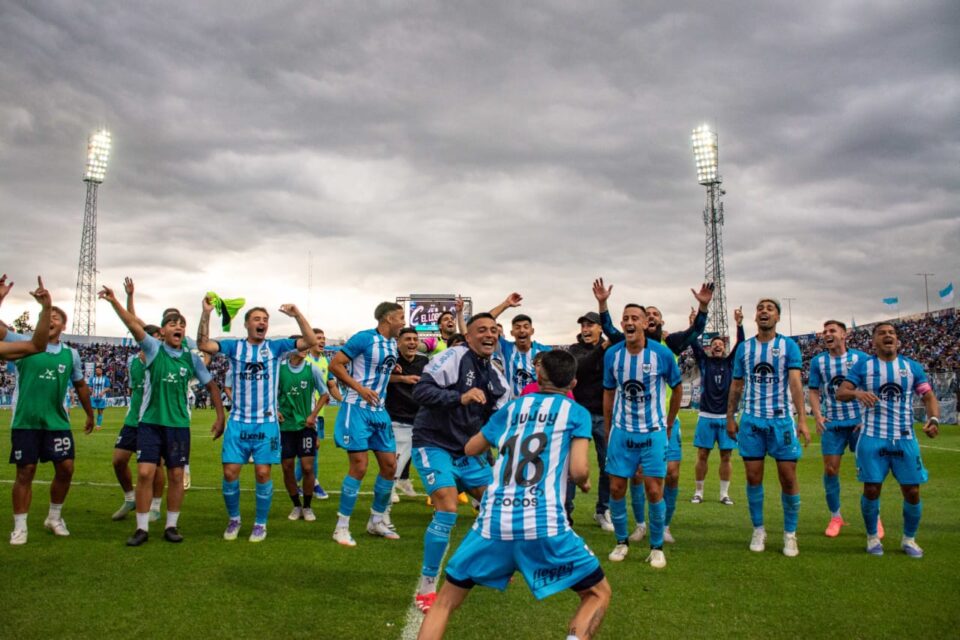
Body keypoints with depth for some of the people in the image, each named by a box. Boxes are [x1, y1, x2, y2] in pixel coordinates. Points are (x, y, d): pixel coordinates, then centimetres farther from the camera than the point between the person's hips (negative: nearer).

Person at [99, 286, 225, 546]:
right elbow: (133, 325, -15)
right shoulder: (154, 348, -1)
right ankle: (142, 528, 8)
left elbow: (211, 386, 8)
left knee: (176, 475, 5)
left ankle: (172, 526, 17)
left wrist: (220, 417, 4)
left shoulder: (192, 357, 2)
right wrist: (114, 301, -28)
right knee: (145, 473, -4)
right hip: (150, 422, -1)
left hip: (178, 424, 1)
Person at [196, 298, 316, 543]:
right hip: (238, 422, 1)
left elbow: (311, 341, -7)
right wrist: (206, 313, -20)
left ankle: (260, 523, 16)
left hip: (266, 423, -1)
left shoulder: (276, 346, 2)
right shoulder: (234, 346, 3)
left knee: (263, 473, -1)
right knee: (230, 472, -1)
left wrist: (297, 315, -20)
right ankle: (233, 519, 22)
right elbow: (203, 344, -10)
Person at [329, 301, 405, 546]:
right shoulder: (364, 338, -12)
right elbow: (335, 365, -13)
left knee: (390, 465, 7)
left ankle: (376, 521, 23)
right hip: (357, 409, -8)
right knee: (359, 466, -10)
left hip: (379, 411, 8)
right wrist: (360, 388, -18)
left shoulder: (393, 344, 11)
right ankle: (341, 526, 4)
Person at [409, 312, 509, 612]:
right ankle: (426, 588, -5)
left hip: (467, 451, 8)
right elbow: (421, 391, -25)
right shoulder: (453, 357, -15)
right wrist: (460, 397, -34)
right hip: (433, 445, -8)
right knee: (447, 510, -21)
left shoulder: (496, 378, 8)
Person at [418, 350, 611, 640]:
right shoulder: (577, 413, 9)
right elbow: (578, 470, -3)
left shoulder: (512, 407, 19)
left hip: (493, 522, 3)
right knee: (598, 594, 18)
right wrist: (585, 482, 19)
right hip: (544, 524, -3)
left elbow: (470, 449, 29)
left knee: (446, 600, 21)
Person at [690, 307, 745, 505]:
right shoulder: (704, 361, 5)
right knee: (702, 455, 3)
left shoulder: (730, 362, 7)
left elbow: (740, 344, -6)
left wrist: (739, 324, -20)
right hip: (706, 416, -1)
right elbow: (695, 344, -8)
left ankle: (724, 493, 16)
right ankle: (698, 492, 13)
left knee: (726, 457, 6)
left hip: (726, 417, 1)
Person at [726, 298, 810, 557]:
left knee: (788, 477, 1)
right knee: (754, 477, 5)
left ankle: (790, 534, 15)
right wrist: (730, 417, 8)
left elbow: (795, 382, -11)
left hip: (781, 419, -2)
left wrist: (802, 419, -19)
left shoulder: (789, 346, 0)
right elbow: (736, 385, 12)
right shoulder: (744, 347, 7)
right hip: (751, 420, 2)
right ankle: (758, 530, 19)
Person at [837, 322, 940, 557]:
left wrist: (933, 418, -14)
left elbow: (929, 396, 7)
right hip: (873, 439, -2)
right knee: (871, 490, -2)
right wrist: (857, 393, -28)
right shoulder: (863, 365, 1)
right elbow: (840, 392, -5)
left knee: (912, 492, 3)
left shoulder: (912, 367, 8)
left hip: (905, 440, 2)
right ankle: (872, 537, 19)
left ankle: (909, 539, 25)